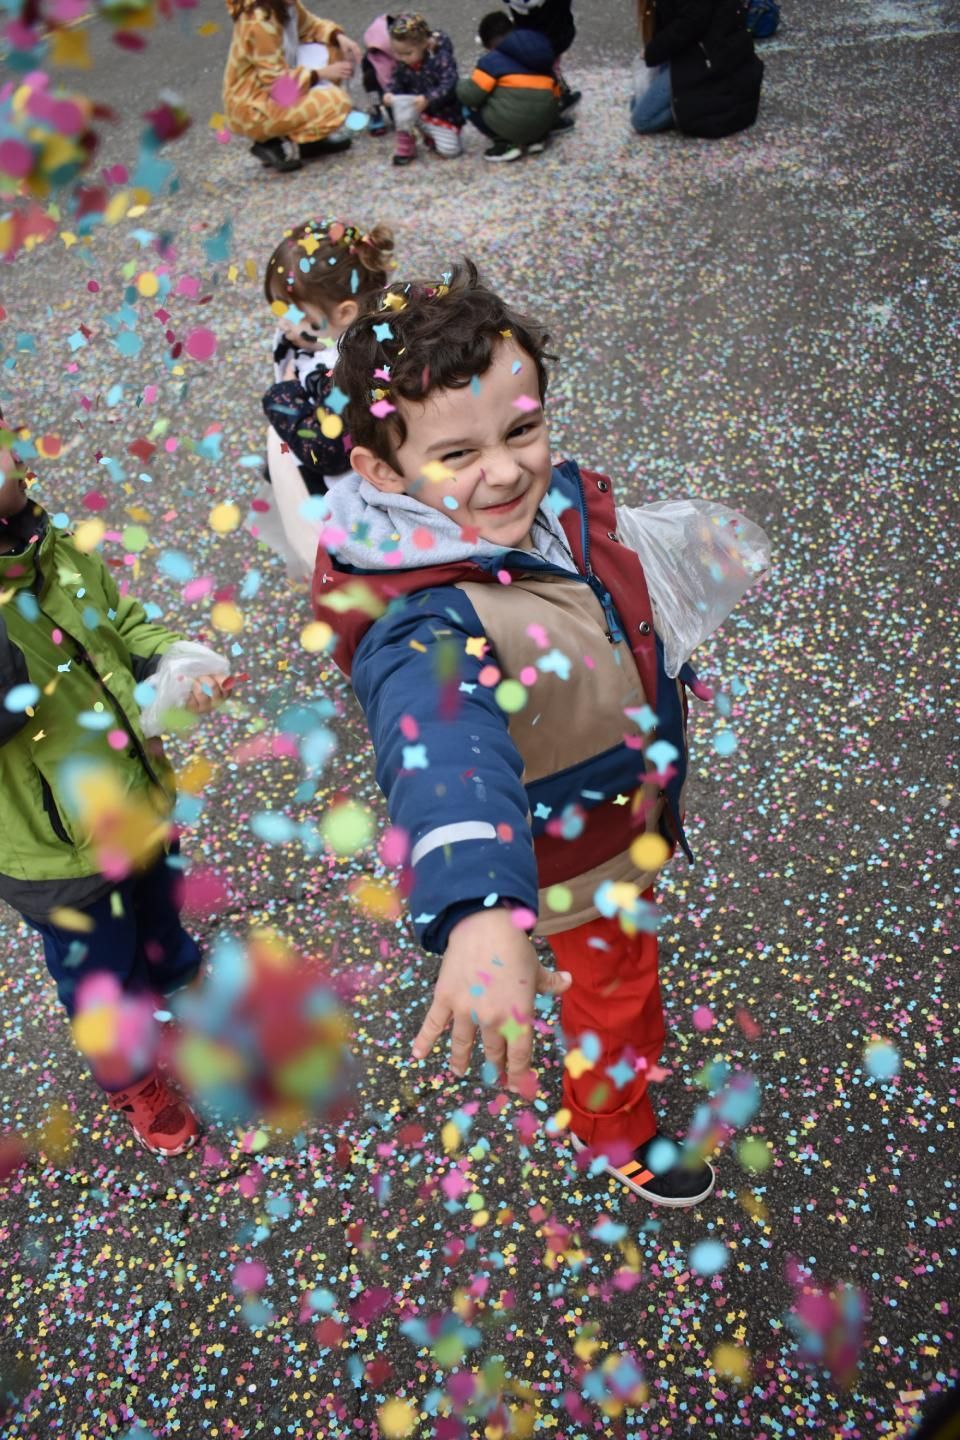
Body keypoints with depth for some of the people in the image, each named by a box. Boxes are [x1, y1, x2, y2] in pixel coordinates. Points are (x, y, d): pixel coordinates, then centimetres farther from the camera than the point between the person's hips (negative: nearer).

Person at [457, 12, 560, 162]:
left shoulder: (492, 60, -2)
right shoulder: (541, 56, 19)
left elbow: (470, 96, -5)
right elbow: (555, 92, 24)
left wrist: (463, 84, 19)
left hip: (510, 125, -7)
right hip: (543, 125, 7)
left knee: (467, 102, 12)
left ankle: (506, 144, 4)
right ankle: (535, 139, 13)